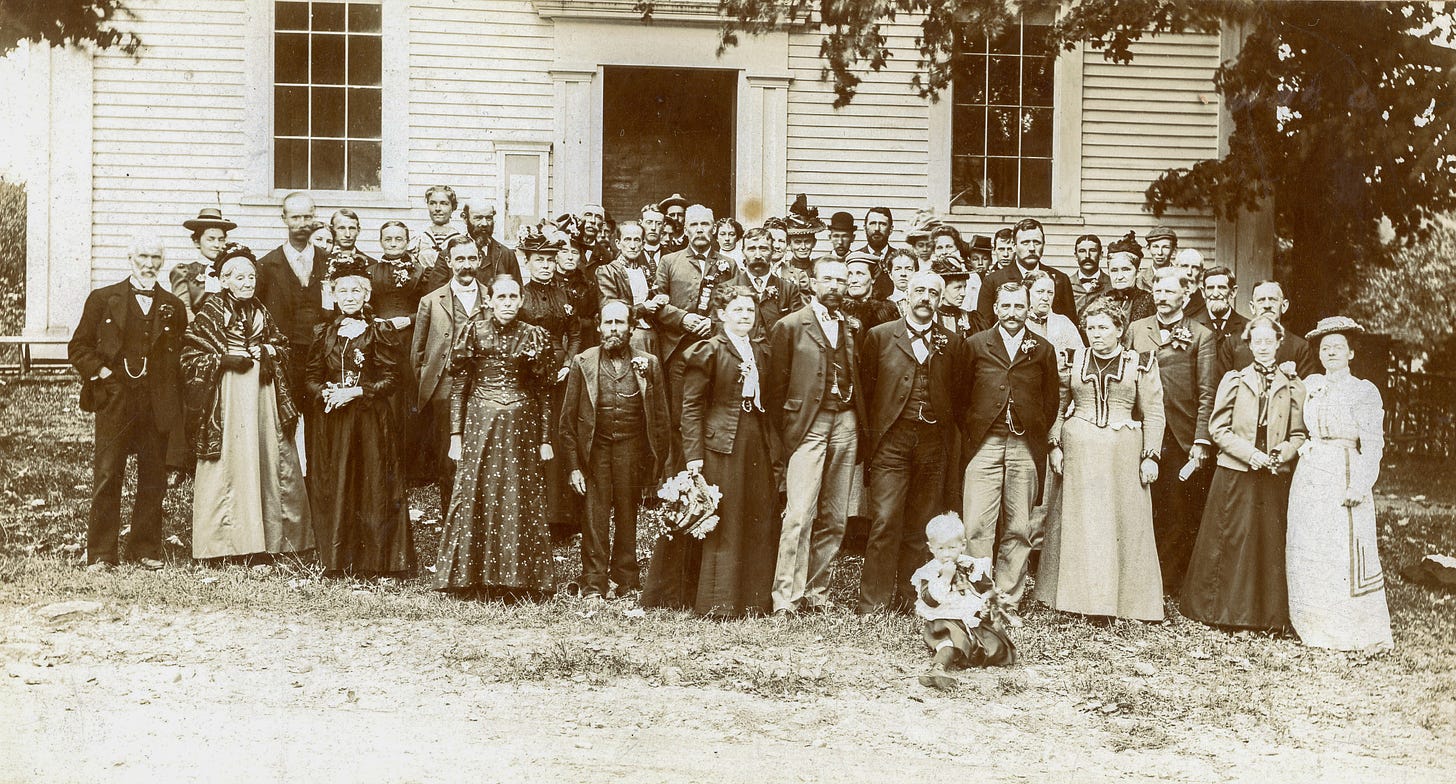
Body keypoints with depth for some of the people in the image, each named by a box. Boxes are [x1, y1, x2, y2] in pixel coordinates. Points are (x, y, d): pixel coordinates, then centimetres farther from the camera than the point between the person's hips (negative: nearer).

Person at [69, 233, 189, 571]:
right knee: (107, 476, -3)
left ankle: (146, 550, 16)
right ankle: (101, 553, 3)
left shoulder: (173, 306, 12)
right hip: (114, 401, -2)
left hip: (158, 403, 2)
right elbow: (78, 347, 8)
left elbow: (182, 354, 16)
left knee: (153, 479, 6)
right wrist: (100, 372, -6)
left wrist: (172, 389, 4)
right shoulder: (103, 299, 7)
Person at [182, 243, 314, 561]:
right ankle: (223, 539, 3)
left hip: (261, 392, 5)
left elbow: (283, 345, 20)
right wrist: (225, 359, -14)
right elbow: (191, 355, -3)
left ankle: (268, 534, 12)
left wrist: (266, 351, 0)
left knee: (268, 457, 3)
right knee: (228, 460, -5)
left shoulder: (261, 312, 13)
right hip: (226, 394, -5)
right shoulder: (212, 311, -2)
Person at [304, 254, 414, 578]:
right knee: (333, 488, 4)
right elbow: (311, 377, 12)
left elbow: (393, 378, -5)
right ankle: (337, 560, 13)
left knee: (374, 486, -2)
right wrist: (326, 393, -9)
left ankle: (380, 561, 5)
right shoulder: (325, 333, 11)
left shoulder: (380, 332, -1)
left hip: (372, 420, -4)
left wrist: (358, 392, -14)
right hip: (331, 422, 4)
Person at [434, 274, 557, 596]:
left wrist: (545, 438, 2)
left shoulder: (534, 336, 5)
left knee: (520, 500, 2)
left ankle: (518, 580, 10)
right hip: (480, 423, 0)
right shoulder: (473, 331, 3)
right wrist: (456, 433, -2)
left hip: (522, 425, 1)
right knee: (475, 496, 0)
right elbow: (458, 385, 3)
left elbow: (543, 392, 6)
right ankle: (474, 575, 11)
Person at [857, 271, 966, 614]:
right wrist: (871, 436, 4)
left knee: (921, 526, 4)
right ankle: (874, 600, -1)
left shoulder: (953, 343, 11)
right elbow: (865, 389, 8)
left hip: (934, 443, 2)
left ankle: (910, 598, 13)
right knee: (885, 521, -7)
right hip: (891, 440, -2)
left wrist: (950, 438, 3)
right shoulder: (880, 336, 7)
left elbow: (958, 394, 11)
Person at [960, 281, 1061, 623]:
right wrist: (969, 431, 2)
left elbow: (1051, 400, 14)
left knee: (1018, 530, 4)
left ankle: (1008, 601, 12)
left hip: (1026, 447, 1)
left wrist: (1039, 435, 6)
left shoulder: (1043, 350, 10)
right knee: (978, 527, -6)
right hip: (984, 444, -1)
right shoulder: (976, 344, 8)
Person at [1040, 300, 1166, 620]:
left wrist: (1150, 456, -3)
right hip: (1078, 450, 2)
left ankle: (1124, 598, 11)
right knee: (1077, 521, 3)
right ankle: (1077, 595, 13)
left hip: (1123, 453, -2)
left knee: (1125, 522, 2)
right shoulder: (1072, 361, 7)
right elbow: (1058, 407, 13)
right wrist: (1054, 445, 4)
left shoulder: (1141, 363, 1)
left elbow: (1153, 414, 2)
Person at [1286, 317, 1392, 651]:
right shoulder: (1310, 385, 13)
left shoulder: (1364, 391, -2)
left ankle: (1357, 632, 3)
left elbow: (1372, 444, -8)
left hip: (1343, 478, -5)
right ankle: (1317, 627, 14)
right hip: (1309, 479, 5)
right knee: (1308, 554, 5)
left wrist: (1360, 484, -18)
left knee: (1345, 554, -6)